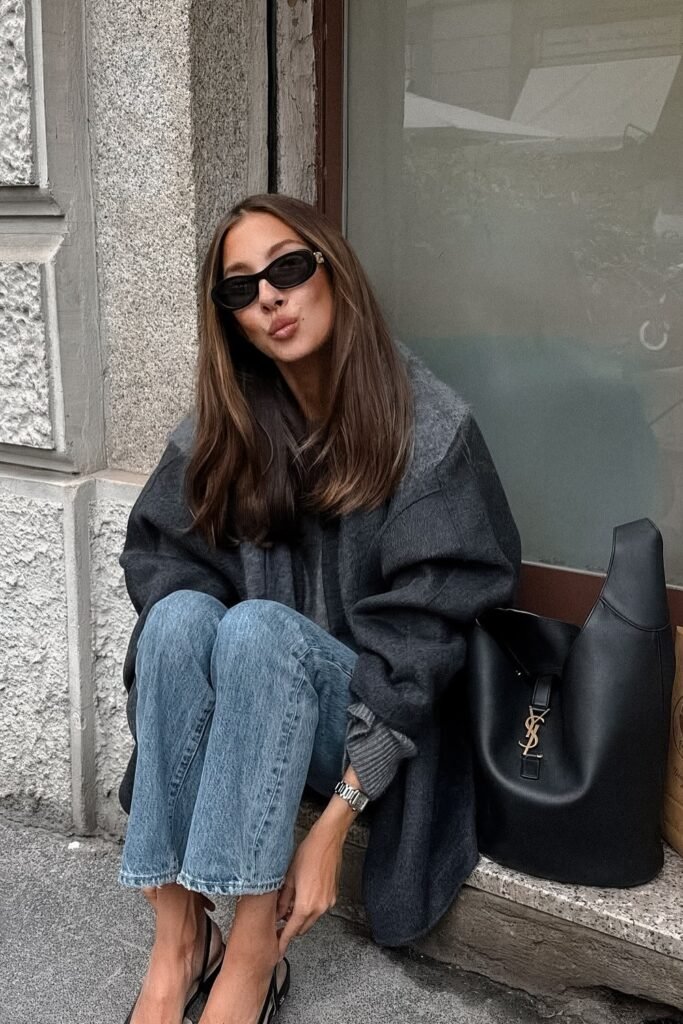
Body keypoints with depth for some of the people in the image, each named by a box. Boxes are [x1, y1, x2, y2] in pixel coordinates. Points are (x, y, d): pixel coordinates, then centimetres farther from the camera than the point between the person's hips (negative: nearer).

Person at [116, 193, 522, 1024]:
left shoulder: (429, 428, -14)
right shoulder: (221, 426, -1)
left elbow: (419, 633, -19)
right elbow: (155, 554, 0)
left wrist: (334, 822, -24)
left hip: (369, 724, -3)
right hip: (249, 715, 4)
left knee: (257, 626, -32)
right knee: (183, 615, -28)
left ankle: (253, 955, -24)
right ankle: (177, 936, -23)